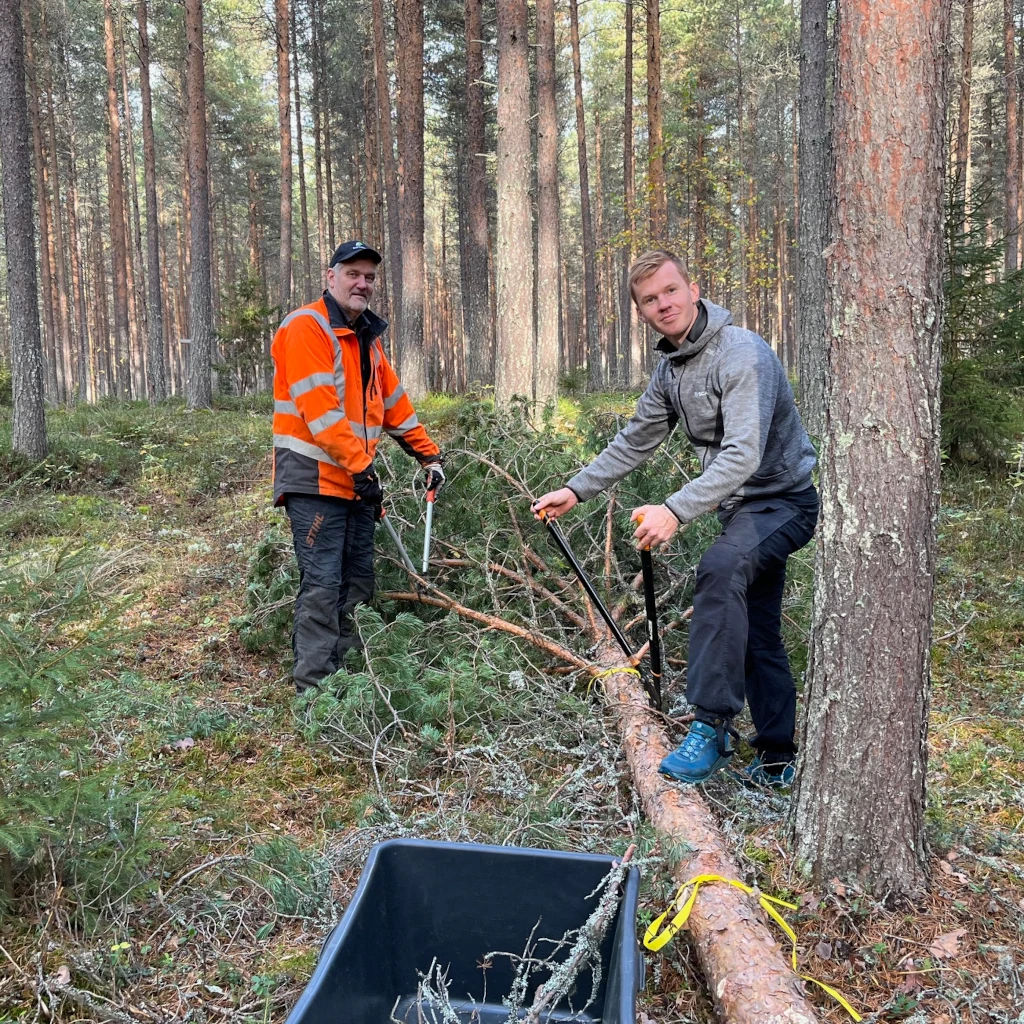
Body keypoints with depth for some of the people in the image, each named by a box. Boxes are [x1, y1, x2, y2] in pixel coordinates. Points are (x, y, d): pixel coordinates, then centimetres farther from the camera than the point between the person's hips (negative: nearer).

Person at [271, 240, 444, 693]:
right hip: (315, 477, -9)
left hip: (357, 479, 9)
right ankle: (313, 688, -6)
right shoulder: (306, 326, -8)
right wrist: (360, 466, -21)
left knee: (358, 581, 9)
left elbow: (394, 401, 23)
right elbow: (319, 408, -19)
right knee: (322, 585, -11)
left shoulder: (366, 336, 20)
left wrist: (428, 454, 17)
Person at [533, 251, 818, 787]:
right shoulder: (669, 368, 6)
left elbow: (743, 455, -32)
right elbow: (635, 441, 17)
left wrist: (676, 510, -41)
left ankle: (710, 725, -30)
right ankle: (776, 758, 24)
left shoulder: (742, 354, -22)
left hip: (782, 498, -9)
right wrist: (575, 489, 12)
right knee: (755, 633, 12)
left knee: (720, 570, -35)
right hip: (741, 506, 9)